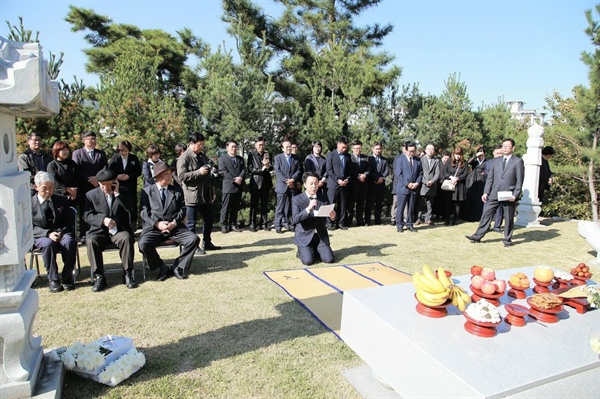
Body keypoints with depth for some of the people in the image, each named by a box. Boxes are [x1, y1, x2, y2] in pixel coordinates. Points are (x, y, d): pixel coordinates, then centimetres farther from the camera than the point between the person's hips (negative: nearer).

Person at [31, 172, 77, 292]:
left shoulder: (62, 200, 10)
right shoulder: (30, 203, 2)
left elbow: (69, 221, 8)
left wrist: (60, 232, -13)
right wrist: (48, 233, -19)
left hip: (61, 233, 1)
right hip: (41, 236, -1)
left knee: (70, 242, -33)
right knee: (48, 244, -36)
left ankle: (67, 277, -20)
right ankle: (53, 280, -24)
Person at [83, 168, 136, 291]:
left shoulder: (123, 192, 7)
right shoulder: (91, 194, 7)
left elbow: (129, 209, -9)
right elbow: (86, 215, 1)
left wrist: (117, 193, -14)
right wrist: (102, 220, -16)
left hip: (119, 230, -1)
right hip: (100, 230, 1)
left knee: (127, 238, -32)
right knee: (91, 241, -30)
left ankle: (128, 274, -22)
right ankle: (99, 276, -21)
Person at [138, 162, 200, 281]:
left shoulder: (177, 191, 16)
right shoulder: (147, 191, 10)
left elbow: (182, 210, 8)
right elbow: (144, 212, 0)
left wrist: (174, 223, -11)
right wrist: (157, 223, -16)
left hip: (175, 227, 2)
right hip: (153, 227, -1)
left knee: (194, 239, -22)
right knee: (143, 244, -31)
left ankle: (178, 267, -3)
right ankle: (162, 267, -5)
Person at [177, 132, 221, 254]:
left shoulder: (203, 156, 14)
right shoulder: (184, 157, -10)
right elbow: (182, 175, -19)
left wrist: (211, 188, 17)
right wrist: (199, 172, -22)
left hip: (205, 195, 8)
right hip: (192, 196, -8)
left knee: (210, 219, 15)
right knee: (191, 223, 1)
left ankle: (206, 243, 29)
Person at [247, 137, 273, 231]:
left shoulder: (267, 154, 10)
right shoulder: (251, 154, -1)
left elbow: (271, 168, 7)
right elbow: (250, 169, -7)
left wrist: (268, 166, -15)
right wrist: (261, 169, -14)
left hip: (266, 183, 4)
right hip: (255, 183, -3)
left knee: (264, 204, 9)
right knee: (254, 204, 2)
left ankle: (264, 223, 16)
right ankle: (252, 224, 8)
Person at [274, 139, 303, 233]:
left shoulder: (296, 158, 12)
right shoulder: (278, 157, 5)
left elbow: (299, 171, 5)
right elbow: (278, 171, -3)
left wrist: (292, 179, -11)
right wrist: (286, 181, -13)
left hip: (293, 186, 2)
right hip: (282, 186, -2)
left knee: (291, 207, 2)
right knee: (280, 207, -1)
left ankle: (290, 224, 8)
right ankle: (278, 226, 4)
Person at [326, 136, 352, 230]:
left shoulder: (348, 156, 12)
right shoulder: (331, 155, 0)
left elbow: (350, 170, 15)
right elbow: (329, 170, -6)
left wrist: (347, 179, -3)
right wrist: (338, 180, -13)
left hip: (344, 184, 4)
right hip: (333, 184, -4)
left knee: (343, 205, 4)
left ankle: (341, 223, 12)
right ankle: (332, 223, 6)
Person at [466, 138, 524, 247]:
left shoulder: (518, 161, 0)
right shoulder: (496, 161, 11)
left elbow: (519, 180, -4)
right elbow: (490, 177, 10)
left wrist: (515, 195, -12)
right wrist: (486, 192, 3)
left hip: (509, 195, -3)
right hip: (494, 194, 3)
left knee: (509, 218, 6)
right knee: (486, 214, 3)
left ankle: (507, 239, 19)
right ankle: (477, 236, 7)